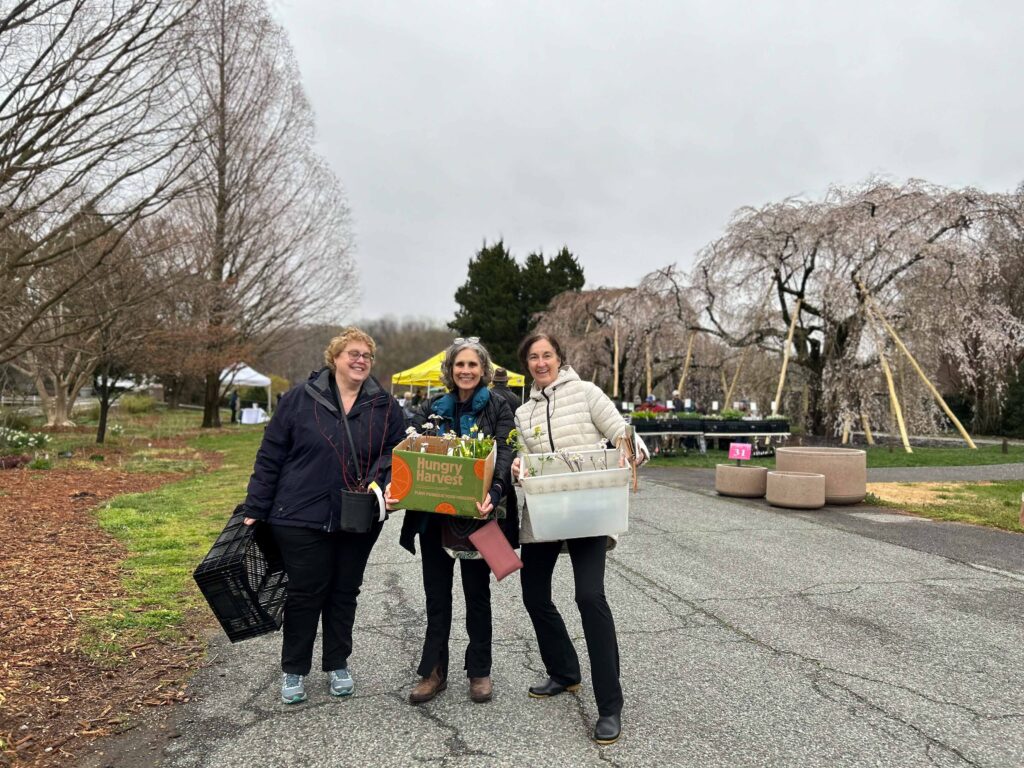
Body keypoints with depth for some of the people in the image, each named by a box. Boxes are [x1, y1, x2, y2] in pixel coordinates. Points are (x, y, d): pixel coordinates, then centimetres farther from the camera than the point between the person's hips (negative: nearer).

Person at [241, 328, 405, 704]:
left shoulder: (385, 406, 2)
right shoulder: (300, 399, -5)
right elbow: (270, 456, -2)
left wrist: (388, 486, -14)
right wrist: (255, 510, -3)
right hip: (302, 517, -2)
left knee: (345, 592, 15)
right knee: (304, 592, 7)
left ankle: (338, 665, 32)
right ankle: (294, 670, 26)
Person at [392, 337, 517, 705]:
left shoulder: (498, 408, -1)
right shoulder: (432, 408, 7)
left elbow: (504, 454, -13)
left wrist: (493, 492, -33)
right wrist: (395, 483, -21)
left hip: (476, 514, -2)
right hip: (433, 514, 3)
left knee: (477, 593, 11)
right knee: (436, 594, 10)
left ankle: (479, 671, 25)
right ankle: (433, 671, 23)